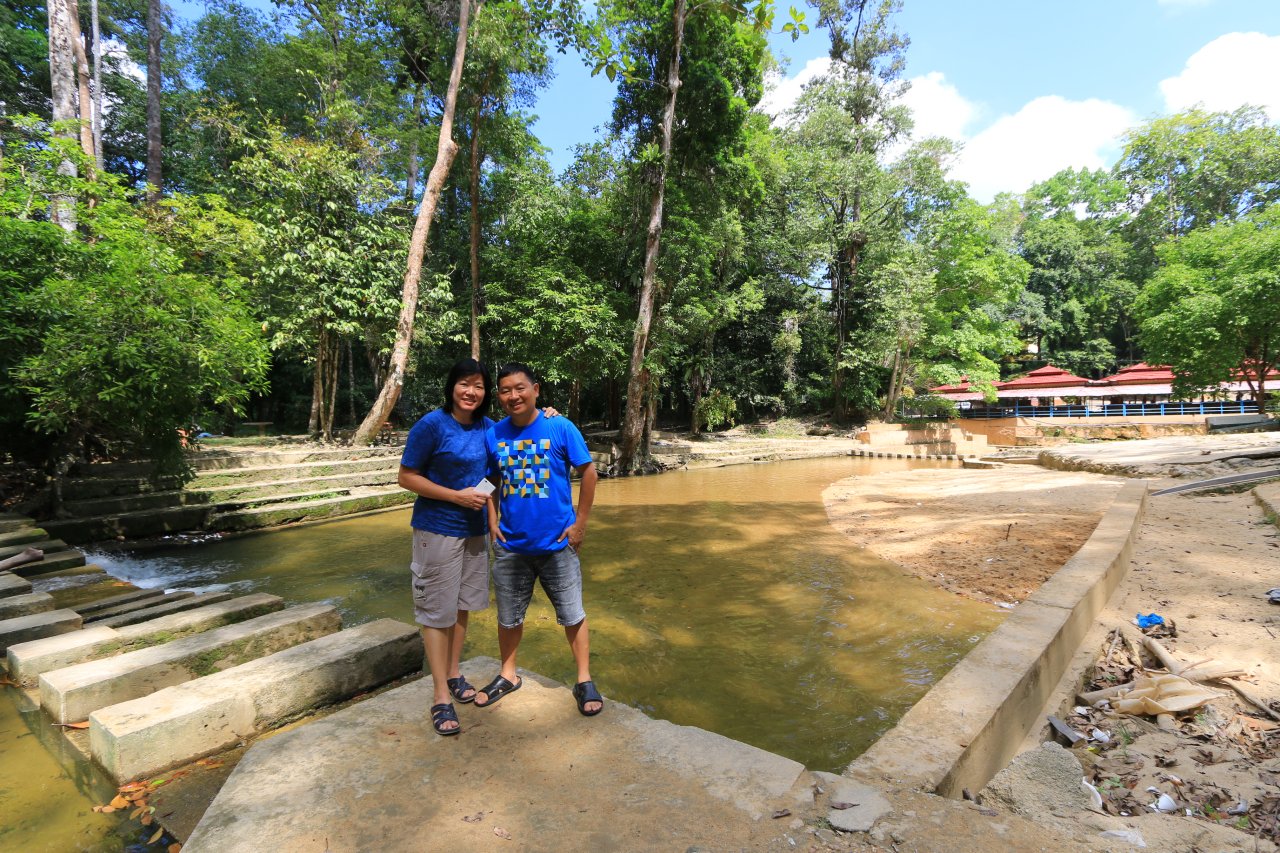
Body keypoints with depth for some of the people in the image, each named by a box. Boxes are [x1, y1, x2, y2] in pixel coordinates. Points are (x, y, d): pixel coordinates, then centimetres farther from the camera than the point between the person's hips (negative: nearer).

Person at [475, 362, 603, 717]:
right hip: (510, 545, 3)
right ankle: (508, 675, 41)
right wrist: (493, 521, -1)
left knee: (573, 615, 9)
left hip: (557, 543, -3)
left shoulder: (561, 428, -12)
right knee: (508, 617, 18)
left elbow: (588, 472, -6)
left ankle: (584, 681, 28)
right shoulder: (494, 435, -2)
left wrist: (580, 523, -7)